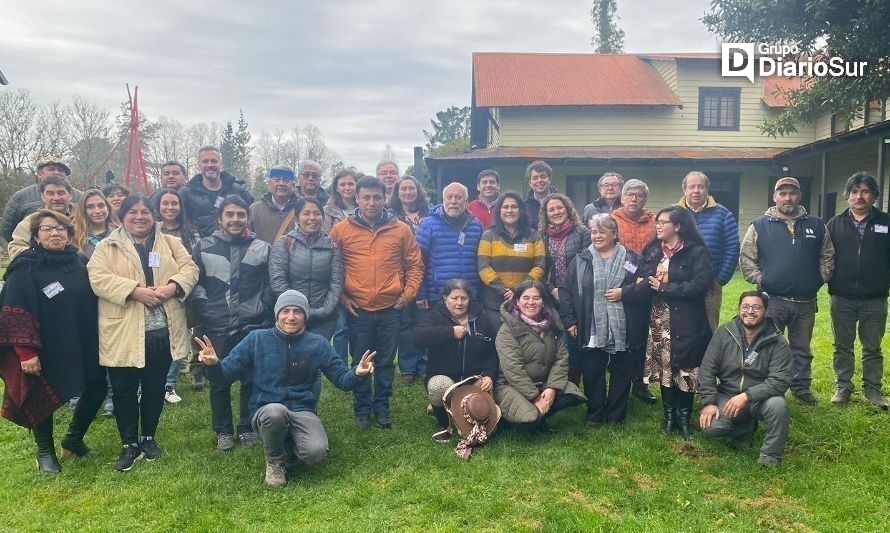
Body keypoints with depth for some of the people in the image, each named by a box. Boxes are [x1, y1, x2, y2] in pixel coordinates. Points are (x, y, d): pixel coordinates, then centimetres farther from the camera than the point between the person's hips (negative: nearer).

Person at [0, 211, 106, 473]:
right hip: (46, 349, -5)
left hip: (81, 345, 5)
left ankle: (72, 440, 31)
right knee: (44, 398, 9)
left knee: (96, 390, 8)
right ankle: (45, 451, 31)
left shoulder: (78, 263, 5)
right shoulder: (25, 269, -9)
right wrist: (25, 352, -21)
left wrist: (93, 341, 7)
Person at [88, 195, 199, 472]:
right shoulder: (107, 247, 3)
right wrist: (136, 290, -21)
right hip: (124, 333, -2)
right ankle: (130, 444, 20)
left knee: (155, 387, 13)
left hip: (163, 331, 2)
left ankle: (149, 437, 31)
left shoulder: (170, 243, 11)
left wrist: (172, 286, -18)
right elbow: (98, 277, -10)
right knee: (124, 390, 5)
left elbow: (189, 268, 3)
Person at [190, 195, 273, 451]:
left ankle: (247, 427, 23)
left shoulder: (262, 248, 6)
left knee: (252, 379, 7)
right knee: (218, 380, 8)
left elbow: (270, 285, 10)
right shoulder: (203, 247, 5)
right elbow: (194, 282, 9)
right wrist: (203, 308, 0)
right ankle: (223, 431, 23)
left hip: (252, 326, 0)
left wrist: (264, 311, 2)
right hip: (216, 327, 0)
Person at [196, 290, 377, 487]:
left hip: (303, 411, 1)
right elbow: (227, 373, 0)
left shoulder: (318, 344, 3)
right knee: (275, 411, -38)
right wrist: (213, 364, -23)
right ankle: (275, 460, -5)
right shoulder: (257, 338, -1)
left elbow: (342, 379, 5)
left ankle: (289, 447, 10)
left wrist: (357, 373, -18)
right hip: (266, 411, -1)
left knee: (316, 452, -29)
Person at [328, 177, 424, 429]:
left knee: (386, 362, 11)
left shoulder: (401, 229, 2)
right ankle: (362, 408, 26)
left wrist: (408, 293, 0)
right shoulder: (341, 230, -1)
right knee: (360, 363, 10)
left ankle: (382, 406, 27)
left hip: (391, 308, 1)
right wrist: (341, 296, -2)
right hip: (357, 310, -1)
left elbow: (415, 264, 8)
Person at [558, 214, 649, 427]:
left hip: (623, 330, 0)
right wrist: (569, 320, -2)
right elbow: (565, 289, 5)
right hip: (591, 331, 0)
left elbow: (646, 286, 0)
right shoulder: (581, 260, 7)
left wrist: (623, 293, -13)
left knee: (621, 373, 9)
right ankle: (595, 415, 23)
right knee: (592, 373, 7)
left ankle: (616, 415, 25)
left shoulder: (632, 258, 5)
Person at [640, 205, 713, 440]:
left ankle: (685, 416, 17)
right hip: (658, 319, 5)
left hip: (685, 322, -5)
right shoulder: (652, 250, 12)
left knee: (685, 369, 1)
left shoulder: (696, 252, -8)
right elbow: (640, 277, 12)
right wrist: (643, 283, -13)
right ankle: (669, 414, 24)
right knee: (663, 366, 10)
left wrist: (664, 288, -15)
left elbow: (700, 284, -18)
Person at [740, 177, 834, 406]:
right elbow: (746, 259, 0)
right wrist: (760, 280, -7)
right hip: (772, 301, -3)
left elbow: (827, 256, 15)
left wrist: (820, 278, 4)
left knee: (802, 349, 15)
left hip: (806, 302, 3)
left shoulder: (816, 226, 7)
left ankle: (801, 387, 30)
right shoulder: (760, 226, -1)